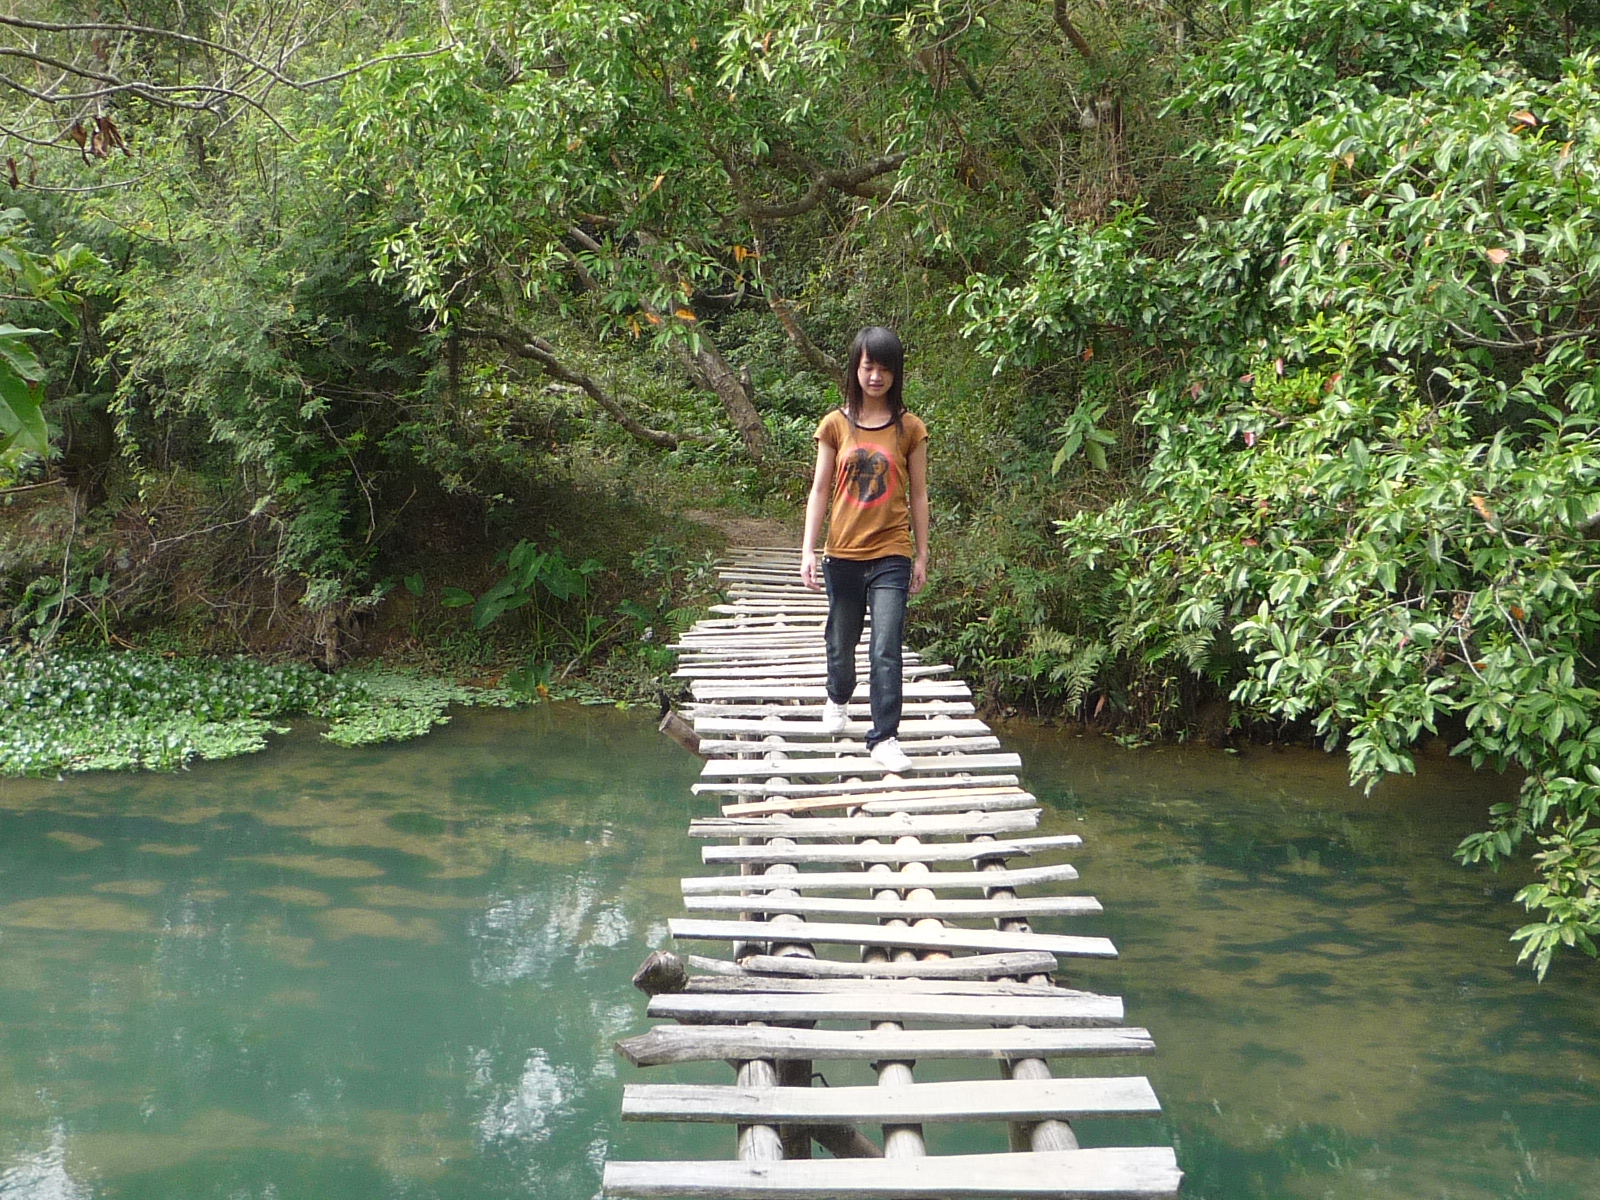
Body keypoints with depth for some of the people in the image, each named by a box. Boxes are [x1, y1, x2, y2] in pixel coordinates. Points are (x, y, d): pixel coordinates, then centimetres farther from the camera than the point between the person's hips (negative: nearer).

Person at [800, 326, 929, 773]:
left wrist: (922, 555, 5)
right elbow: (820, 490, 4)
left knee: (886, 650, -10)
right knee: (841, 641, 18)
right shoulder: (836, 425, 2)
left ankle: (884, 737, -4)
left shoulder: (909, 428, 1)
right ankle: (838, 697, 46)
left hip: (891, 556, -2)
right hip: (843, 554, 2)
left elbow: (918, 494, 5)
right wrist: (808, 549, -2)